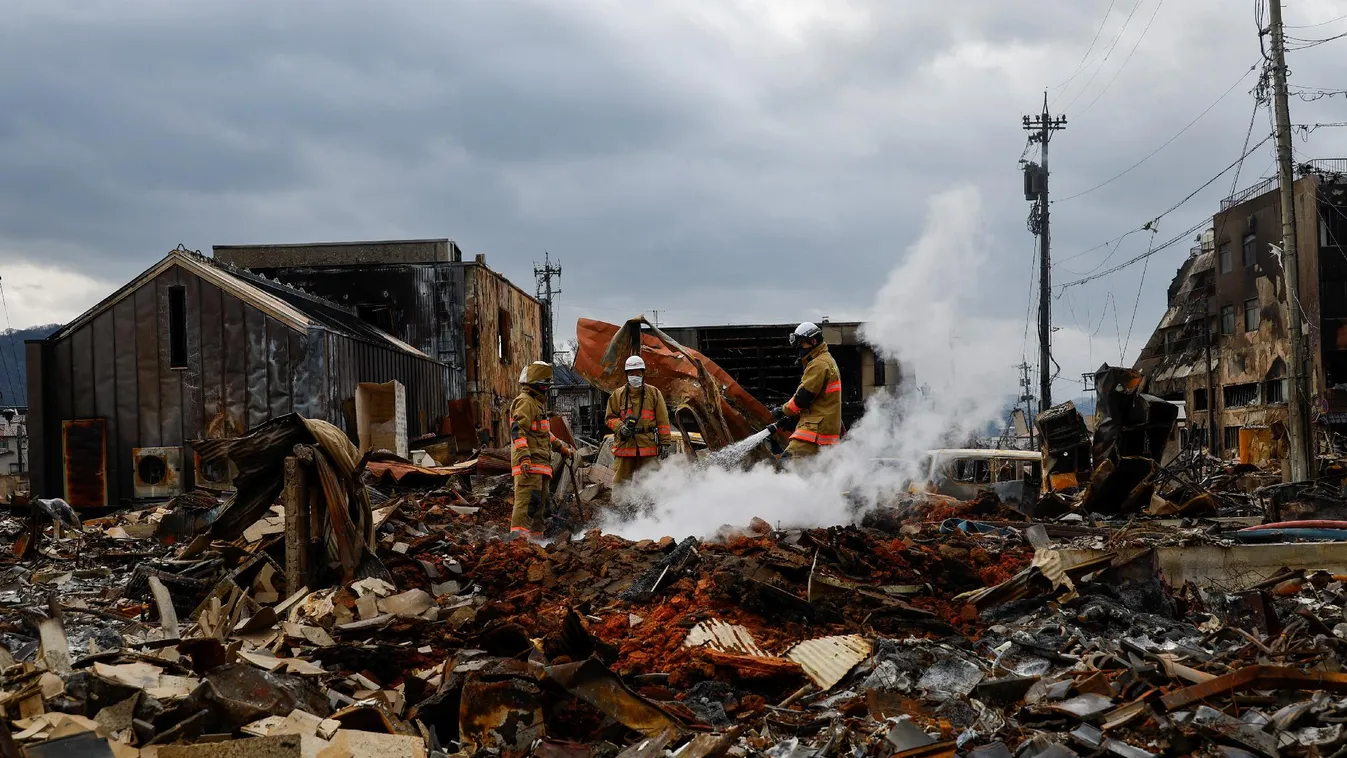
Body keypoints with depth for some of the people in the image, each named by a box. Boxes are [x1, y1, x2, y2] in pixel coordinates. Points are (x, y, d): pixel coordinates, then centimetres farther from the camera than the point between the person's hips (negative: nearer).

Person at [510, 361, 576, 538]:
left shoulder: (538, 402, 26)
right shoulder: (525, 402, -8)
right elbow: (517, 430, -20)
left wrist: (563, 447, 36)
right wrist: (524, 457, -30)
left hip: (541, 461, 10)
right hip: (529, 463, -10)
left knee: (541, 501, 11)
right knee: (529, 498, -20)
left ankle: (536, 535, 15)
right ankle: (519, 533, -28)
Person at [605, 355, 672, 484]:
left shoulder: (654, 393, 5)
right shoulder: (618, 395, 7)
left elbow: (662, 420, 5)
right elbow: (610, 417, 11)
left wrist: (665, 443, 1)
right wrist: (620, 427, -10)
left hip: (648, 446, -1)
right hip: (624, 445, 1)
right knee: (620, 483, 1)